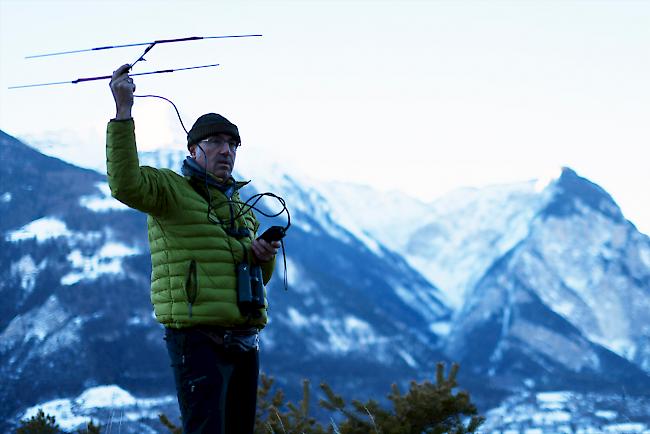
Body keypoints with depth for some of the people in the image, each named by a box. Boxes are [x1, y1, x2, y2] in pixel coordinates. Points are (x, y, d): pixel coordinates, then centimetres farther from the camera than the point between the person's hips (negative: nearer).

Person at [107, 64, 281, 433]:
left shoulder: (241, 207, 22)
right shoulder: (171, 189, -2)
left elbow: (259, 277, 28)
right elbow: (126, 184, -25)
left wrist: (264, 257, 3)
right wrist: (123, 111, -30)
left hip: (244, 343, 8)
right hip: (198, 341, -8)